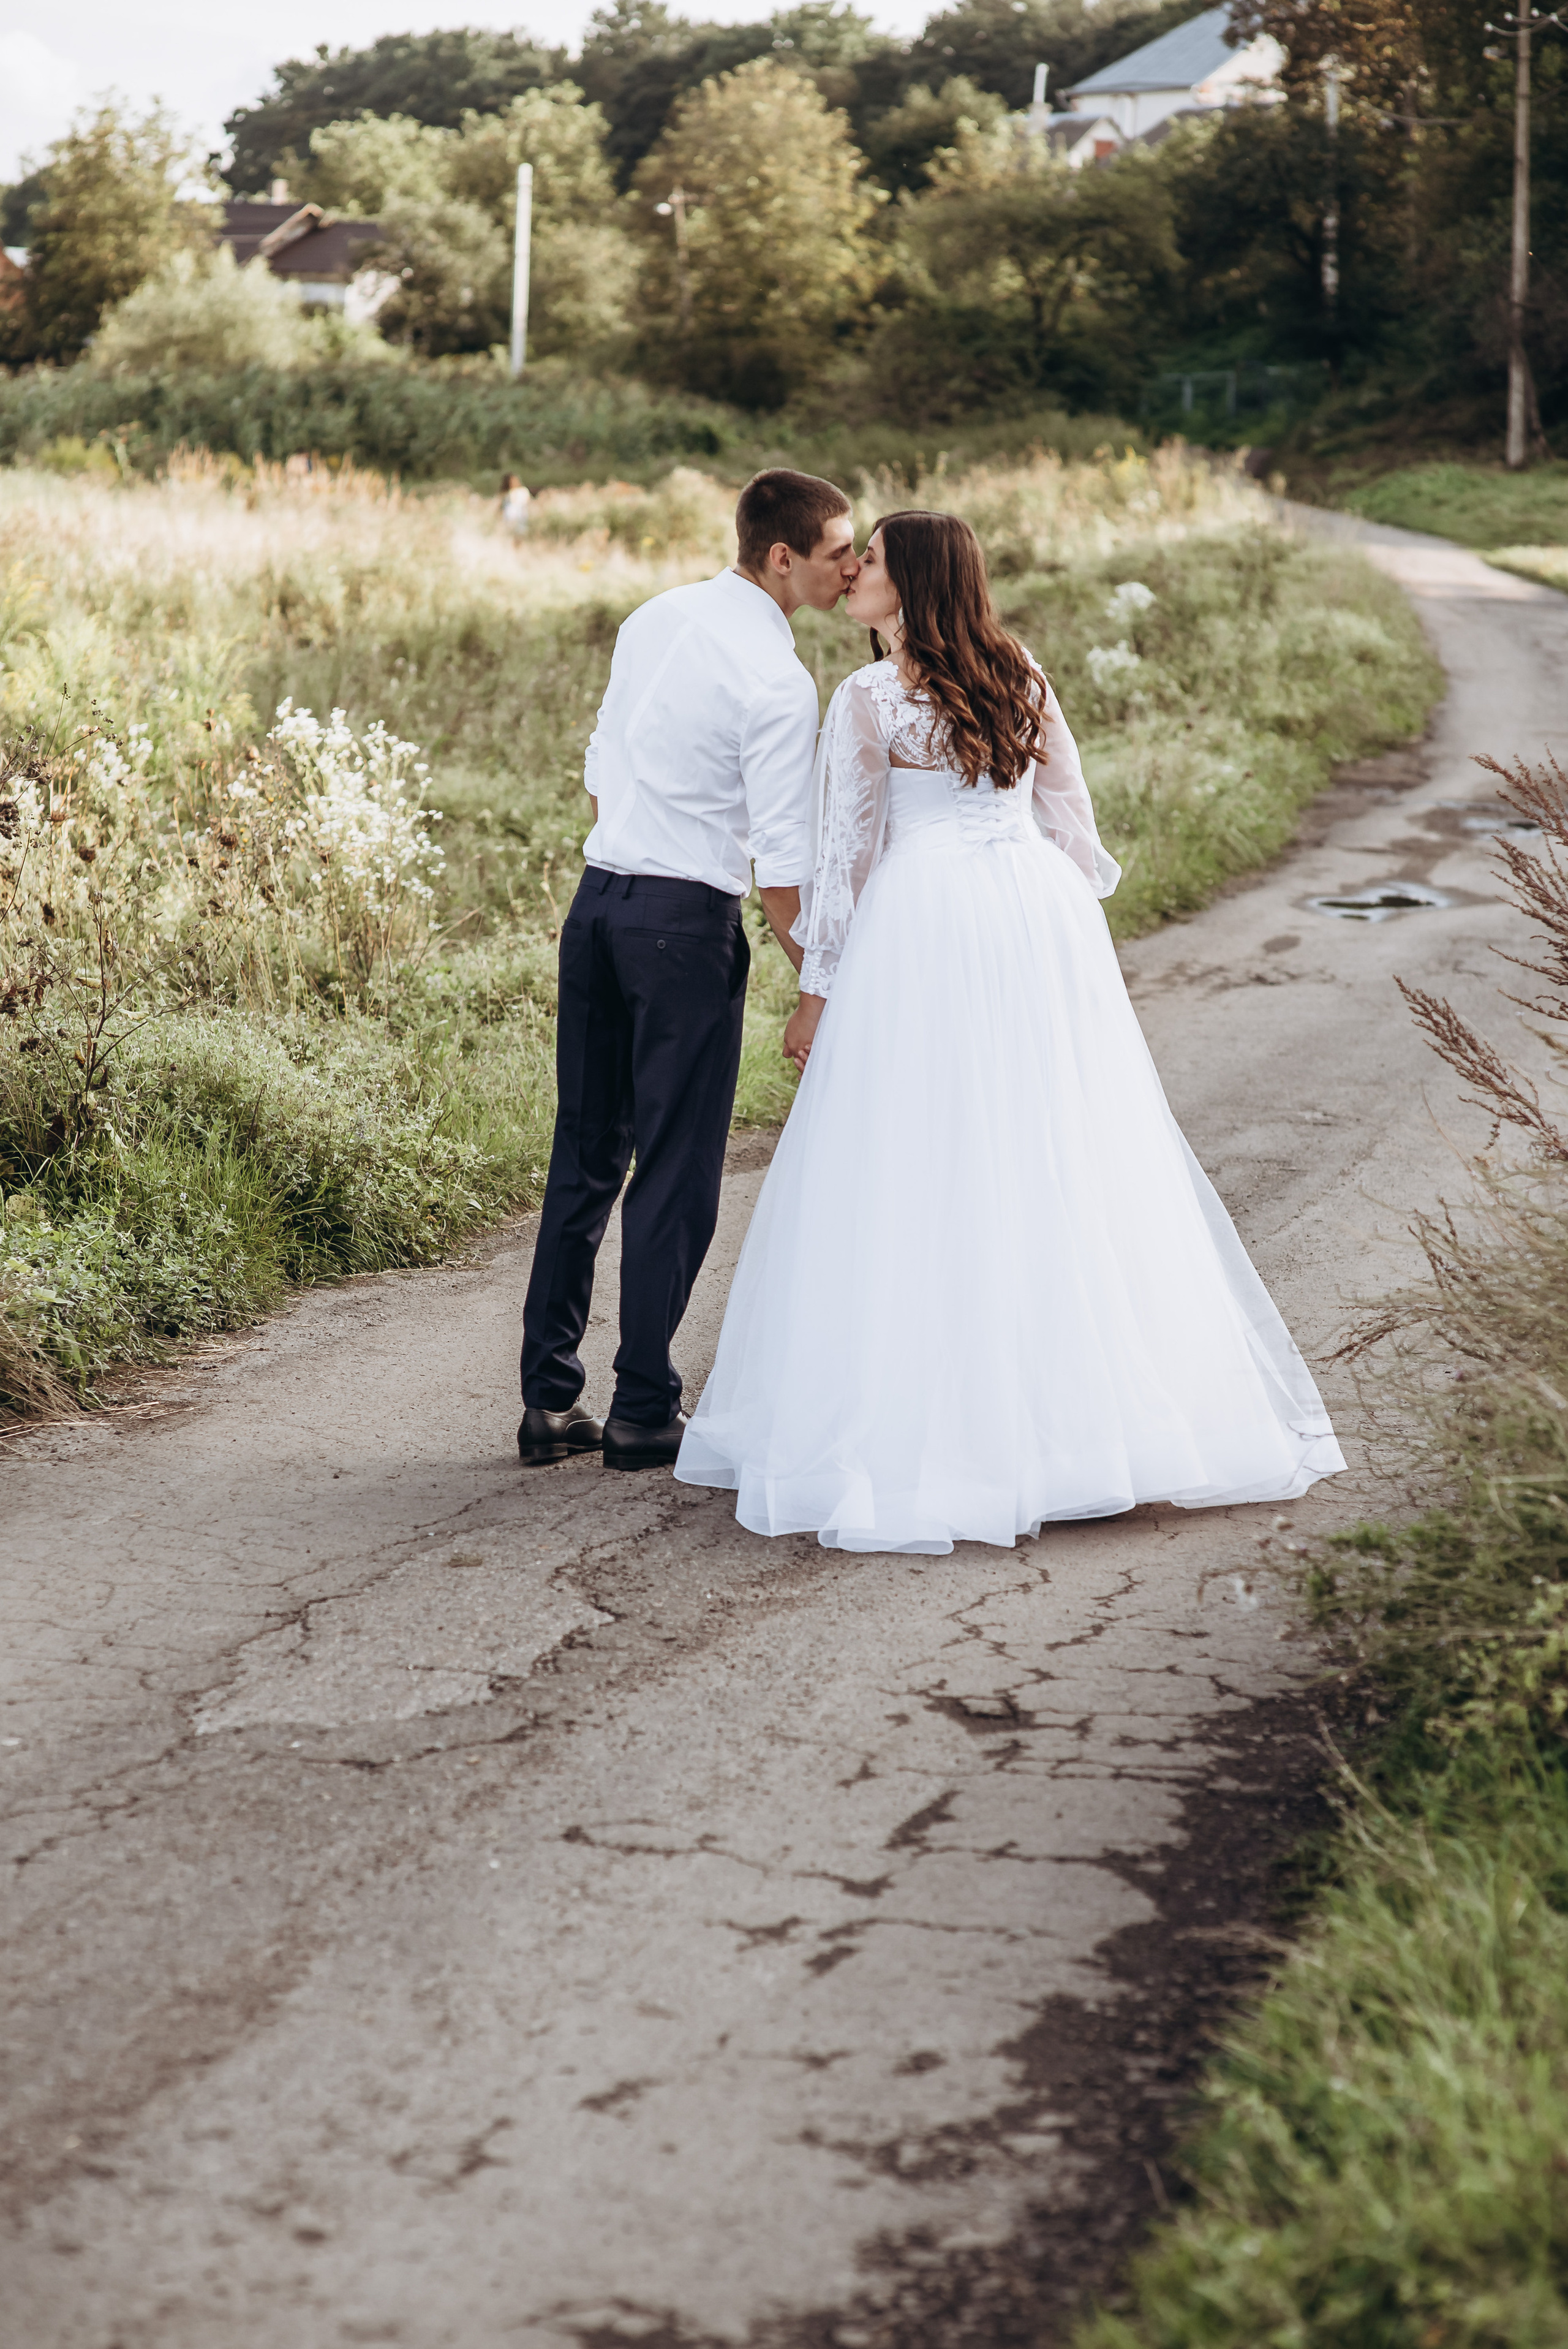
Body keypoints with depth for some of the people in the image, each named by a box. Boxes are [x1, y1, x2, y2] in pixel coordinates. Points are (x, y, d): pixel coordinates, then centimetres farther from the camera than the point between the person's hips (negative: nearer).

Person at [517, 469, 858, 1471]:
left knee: (586, 1155, 13)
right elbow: (782, 866, -15)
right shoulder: (777, 679, -13)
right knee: (678, 1169, 3)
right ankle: (644, 1412, 8)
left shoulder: (655, 619, 9)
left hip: (598, 896, 7)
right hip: (688, 919, -7)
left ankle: (550, 1403, 17)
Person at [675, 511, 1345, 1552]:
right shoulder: (1021, 677, 7)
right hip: (1041, 918, 5)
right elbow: (1071, 814, 11)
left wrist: (817, 993, 1)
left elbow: (849, 850, -6)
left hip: (926, 927, -5)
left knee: (918, 1179, 0)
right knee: (1060, 1167, 10)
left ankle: (925, 1435, 2)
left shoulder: (869, 702, -7)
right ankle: (1074, 1402, 16)